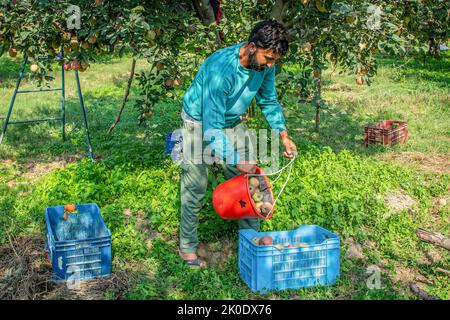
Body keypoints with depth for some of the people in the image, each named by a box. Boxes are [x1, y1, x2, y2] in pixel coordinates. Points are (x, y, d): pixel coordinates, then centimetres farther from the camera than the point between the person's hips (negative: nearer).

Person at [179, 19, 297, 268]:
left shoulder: (265, 65, -15)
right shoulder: (219, 69, -37)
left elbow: (268, 101, 4)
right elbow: (212, 127, -35)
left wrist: (283, 135, -7)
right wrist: (235, 160, -39)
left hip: (232, 122, 6)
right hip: (201, 123, -6)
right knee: (195, 187, -2)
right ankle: (188, 247, 12)